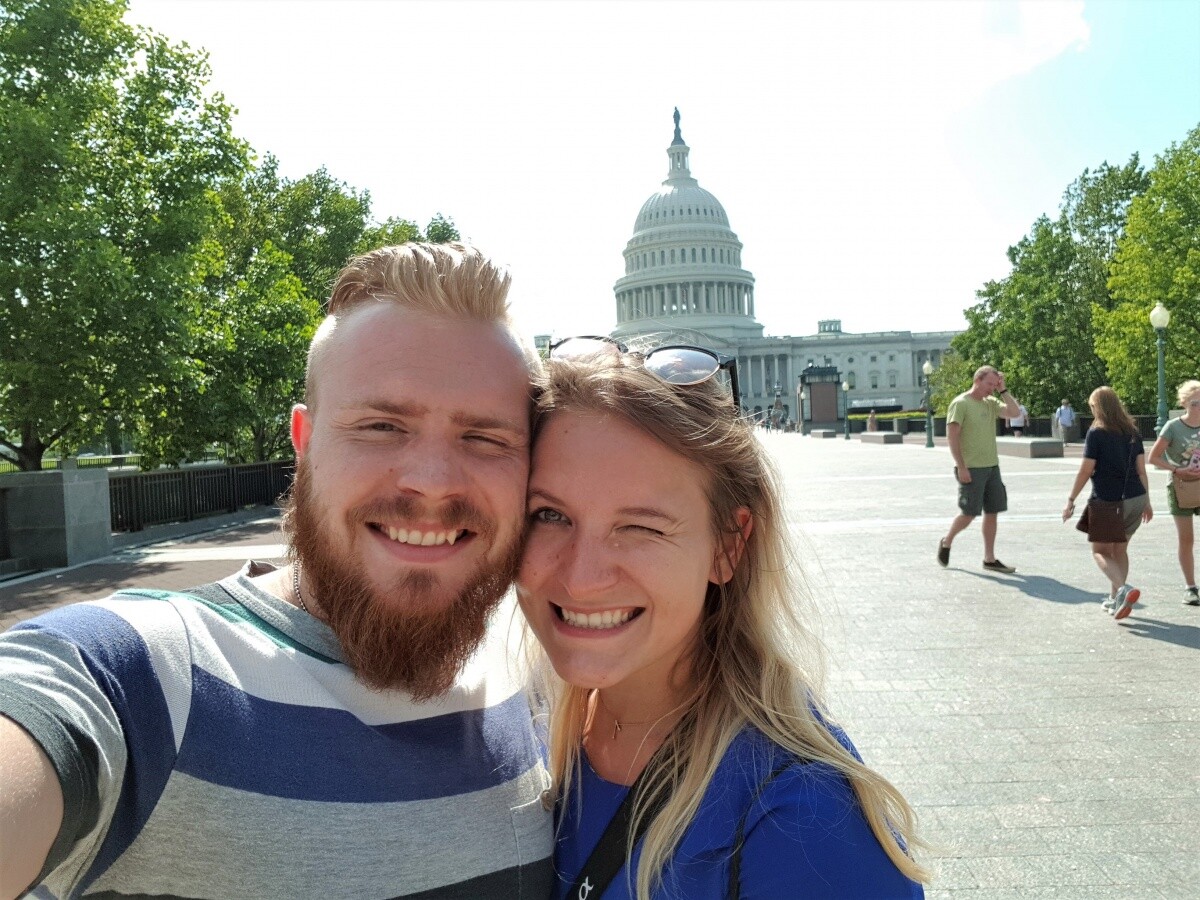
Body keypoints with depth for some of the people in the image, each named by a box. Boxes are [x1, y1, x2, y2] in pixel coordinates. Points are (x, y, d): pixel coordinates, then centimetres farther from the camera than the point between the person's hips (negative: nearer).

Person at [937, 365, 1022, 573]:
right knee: (969, 513, -3)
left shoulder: (991, 403, 12)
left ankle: (989, 559, 14)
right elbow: (952, 436, -13)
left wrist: (1003, 390, -1)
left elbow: (1014, 412, 3)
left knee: (992, 512, 7)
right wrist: (961, 467, -17)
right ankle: (946, 542, 21)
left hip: (992, 467, 7)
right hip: (971, 469, -7)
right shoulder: (960, 403, -9)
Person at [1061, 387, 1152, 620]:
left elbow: (1086, 471, -10)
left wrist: (1071, 500, -3)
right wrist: (1147, 501, 18)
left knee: (1100, 551, 5)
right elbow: (1141, 469, 11)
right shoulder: (1132, 431, 9)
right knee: (1119, 549, 18)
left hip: (1107, 500, -6)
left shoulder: (1096, 433, -8)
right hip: (1135, 498, 6)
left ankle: (1123, 588, -19)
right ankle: (1115, 598, 22)